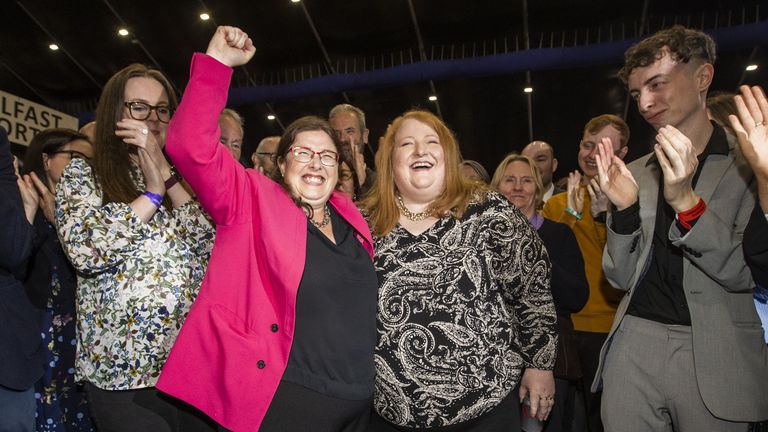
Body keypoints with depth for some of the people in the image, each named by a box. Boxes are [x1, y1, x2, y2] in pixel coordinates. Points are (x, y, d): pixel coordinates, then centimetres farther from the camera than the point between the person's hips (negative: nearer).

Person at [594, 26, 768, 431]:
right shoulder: (635, 173, 6)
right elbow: (621, 277, 4)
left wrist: (685, 201, -22)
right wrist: (624, 207, -12)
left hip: (716, 356, -2)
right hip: (634, 347, 3)